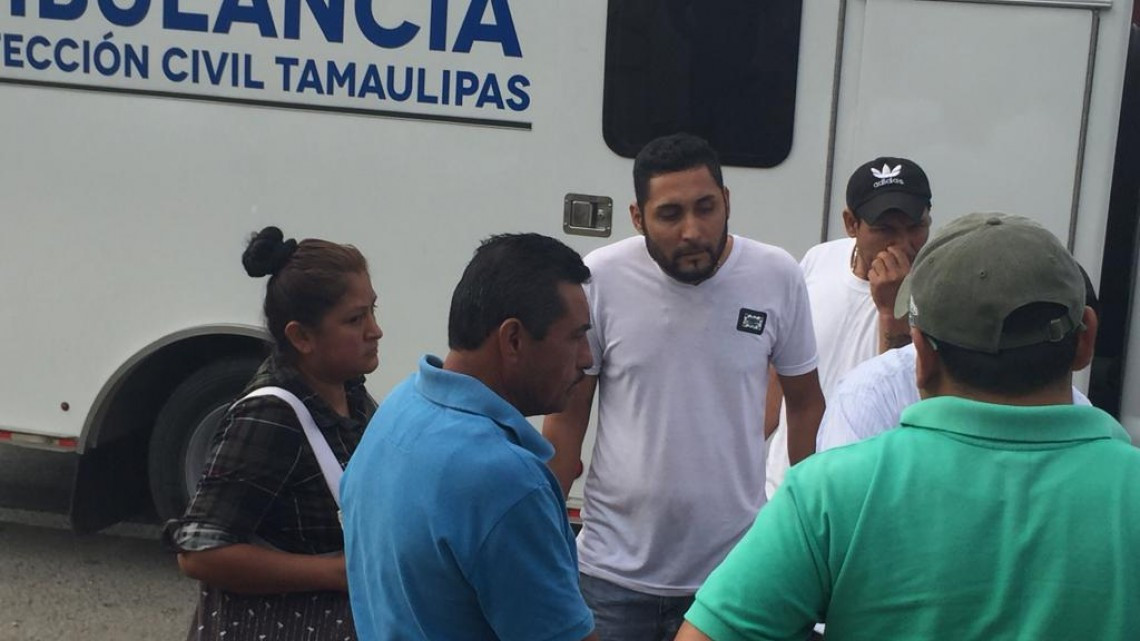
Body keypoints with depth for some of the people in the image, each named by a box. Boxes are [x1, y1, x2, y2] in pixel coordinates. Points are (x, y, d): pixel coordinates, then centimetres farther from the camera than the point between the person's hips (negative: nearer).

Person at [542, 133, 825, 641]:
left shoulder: (777, 277, -5)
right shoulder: (600, 280, -9)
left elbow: (805, 403, 6)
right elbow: (567, 418, 0)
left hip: (734, 567, 1)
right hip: (614, 570, -1)